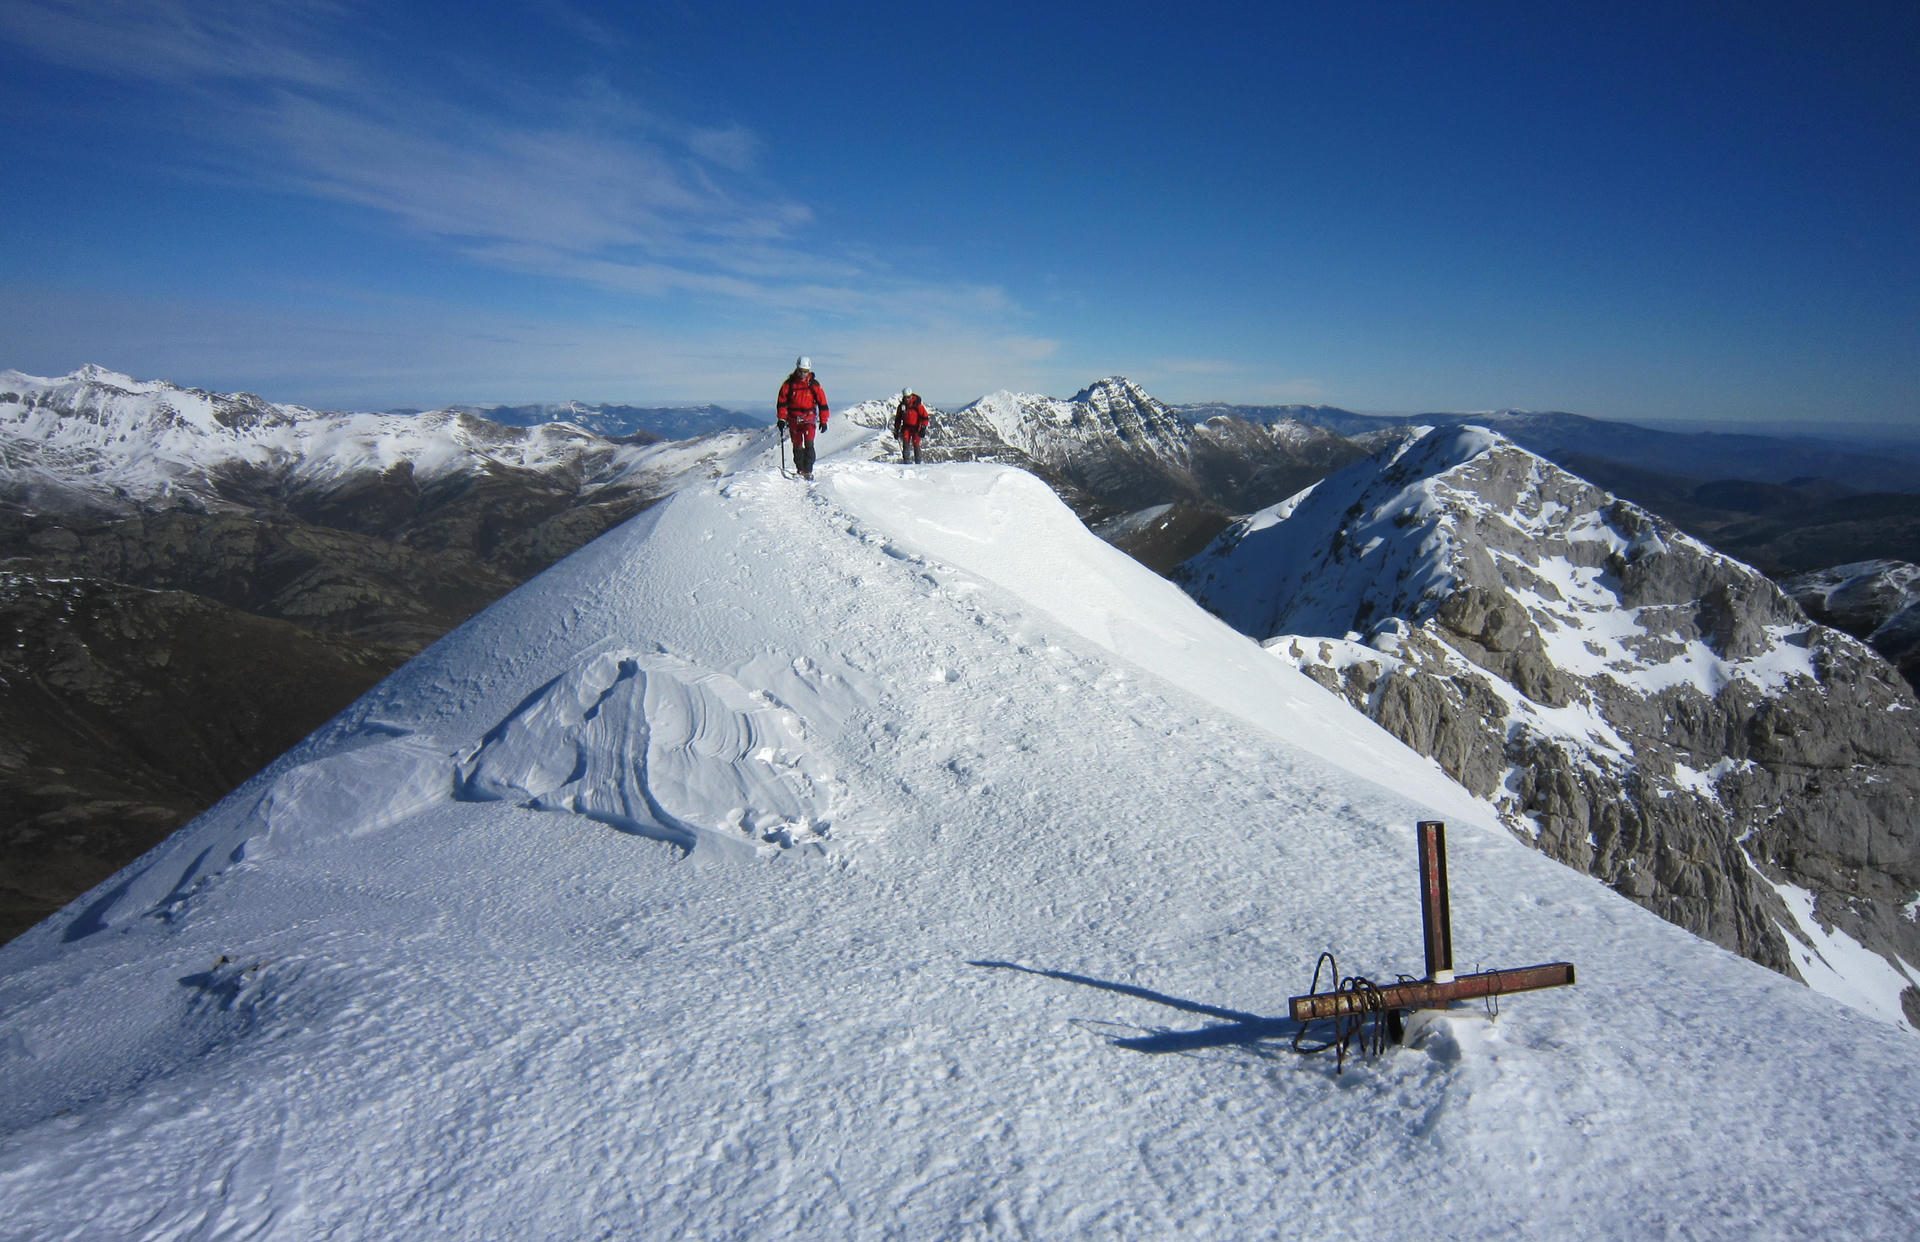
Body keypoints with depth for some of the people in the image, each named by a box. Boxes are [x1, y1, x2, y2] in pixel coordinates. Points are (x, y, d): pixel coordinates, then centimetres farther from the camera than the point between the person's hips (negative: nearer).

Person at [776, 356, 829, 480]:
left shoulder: (814, 385, -1)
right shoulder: (789, 384, 1)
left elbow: (822, 403, 3)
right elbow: (781, 402, 4)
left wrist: (823, 421, 1)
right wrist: (781, 419, -4)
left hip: (809, 418, -2)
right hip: (793, 419, 2)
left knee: (809, 444, -15)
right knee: (797, 446, 8)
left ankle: (808, 471, -15)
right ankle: (800, 470, 18)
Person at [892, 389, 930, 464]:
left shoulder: (918, 405, -11)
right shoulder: (901, 406, 1)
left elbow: (925, 417, -9)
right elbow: (897, 419, 12)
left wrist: (923, 428, -17)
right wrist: (896, 430, 10)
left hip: (916, 428, -3)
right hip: (906, 427, 3)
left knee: (916, 445, -5)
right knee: (905, 443, -11)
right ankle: (905, 461, -10)